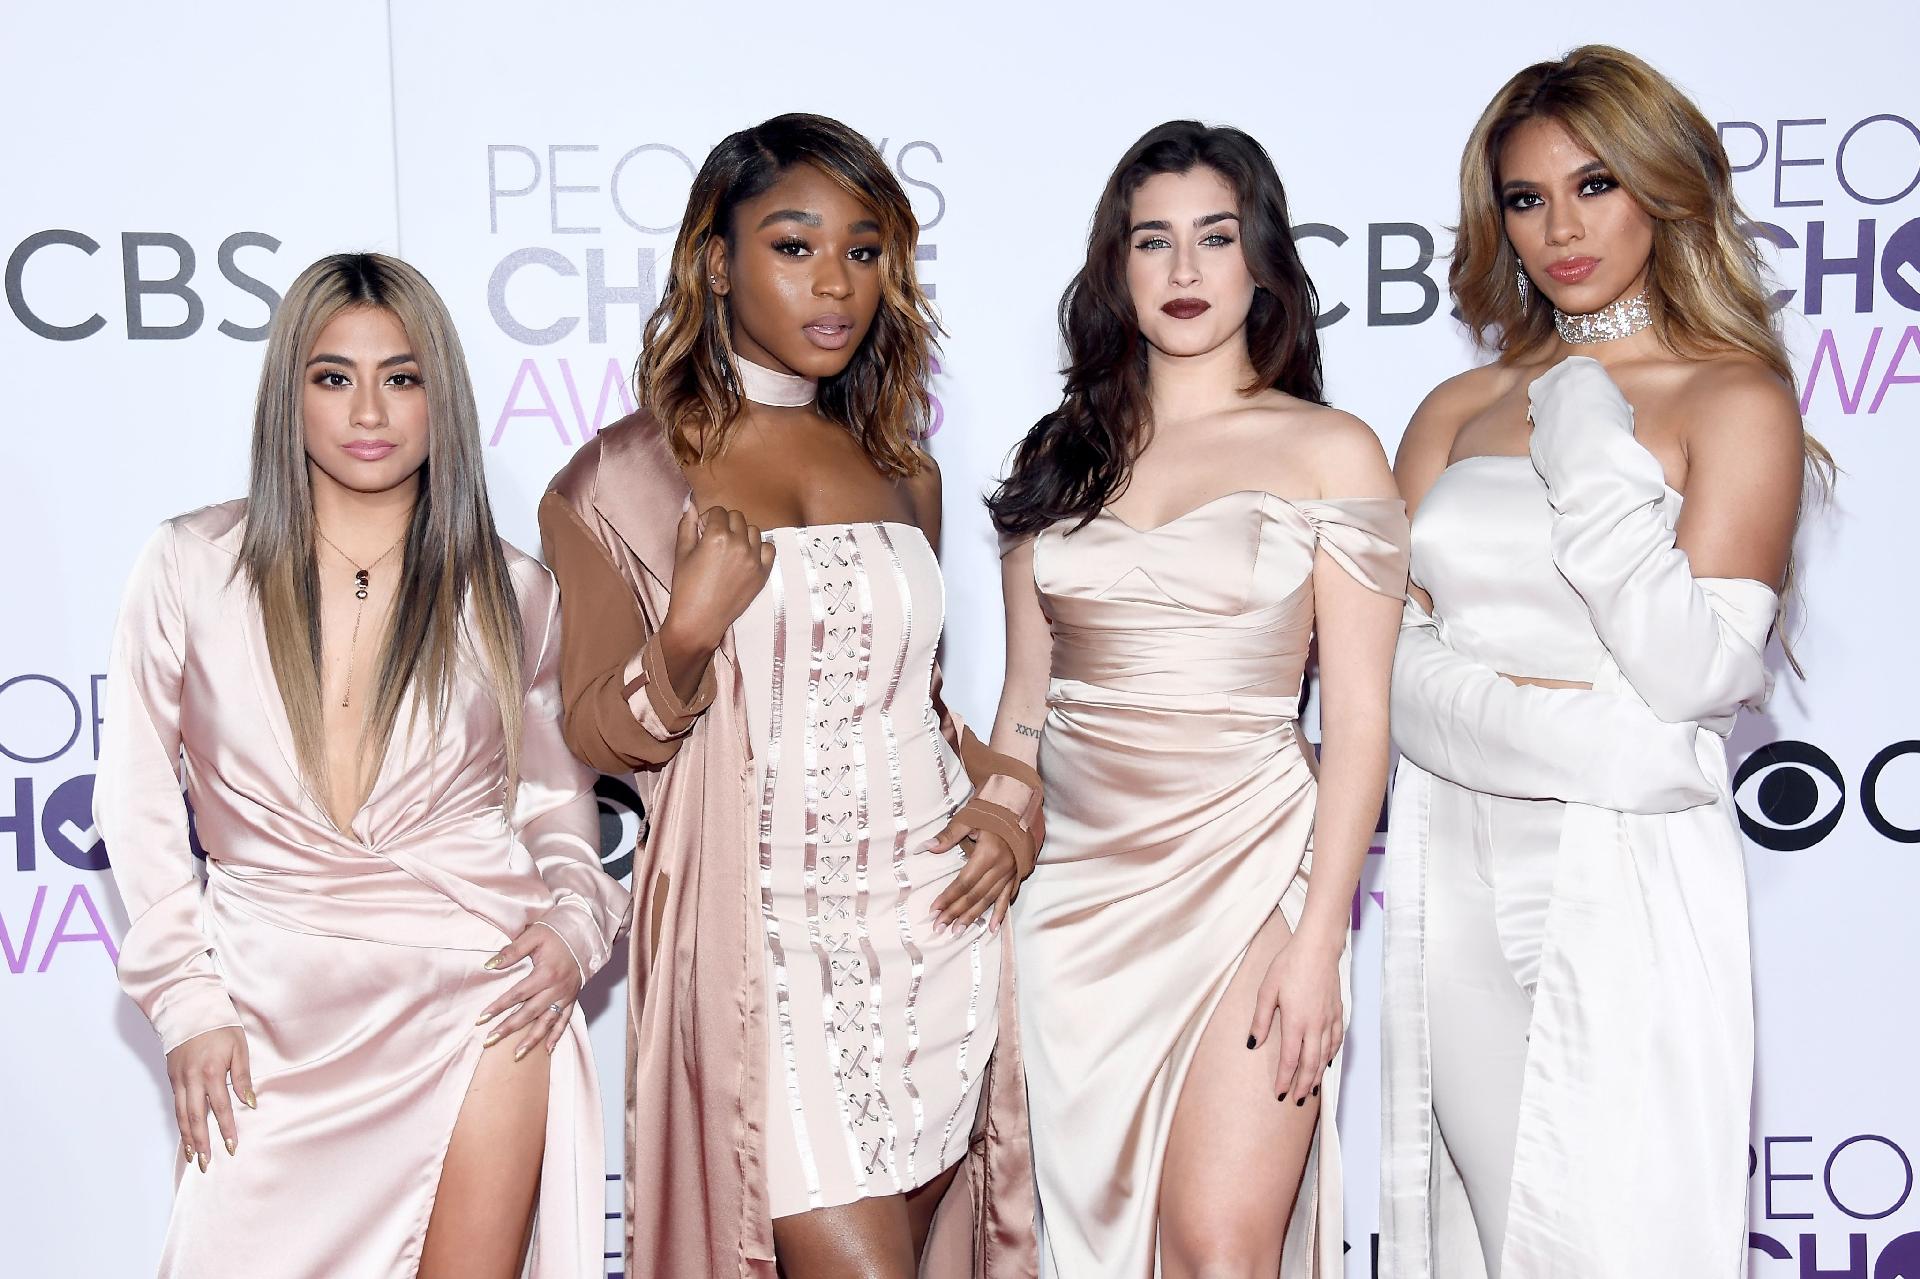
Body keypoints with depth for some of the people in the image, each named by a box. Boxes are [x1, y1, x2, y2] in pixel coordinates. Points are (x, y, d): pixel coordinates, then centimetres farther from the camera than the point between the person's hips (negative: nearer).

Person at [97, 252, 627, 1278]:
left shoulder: (512, 592, 6)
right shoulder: (193, 566, 2)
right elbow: (137, 798, 6)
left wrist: (575, 921, -3)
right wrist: (183, 1001, 1)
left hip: (480, 992, 0)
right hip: (273, 1006, 0)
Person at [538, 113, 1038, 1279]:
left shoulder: (904, 477, 13)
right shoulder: (622, 480, 0)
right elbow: (597, 734, 1)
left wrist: (1004, 795, 4)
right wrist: (689, 637, -18)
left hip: (931, 921, 5)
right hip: (763, 933, -4)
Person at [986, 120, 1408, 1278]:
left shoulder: (1330, 453, 0)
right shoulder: (1060, 457, 10)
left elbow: (1358, 720, -4)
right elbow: (1025, 703, 13)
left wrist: (1319, 937, -10)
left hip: (1246, 873, -3)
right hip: (1079, 880, 4)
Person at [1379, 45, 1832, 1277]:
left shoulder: (1736, 399, 0)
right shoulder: (1458, 410, 12)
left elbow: (1692, 677, -12)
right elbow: (1383, 655, 1)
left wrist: (1591, 461, -13)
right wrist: (1579, 731, -13)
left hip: (1628, 887, -4)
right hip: (1456, 878, 4)